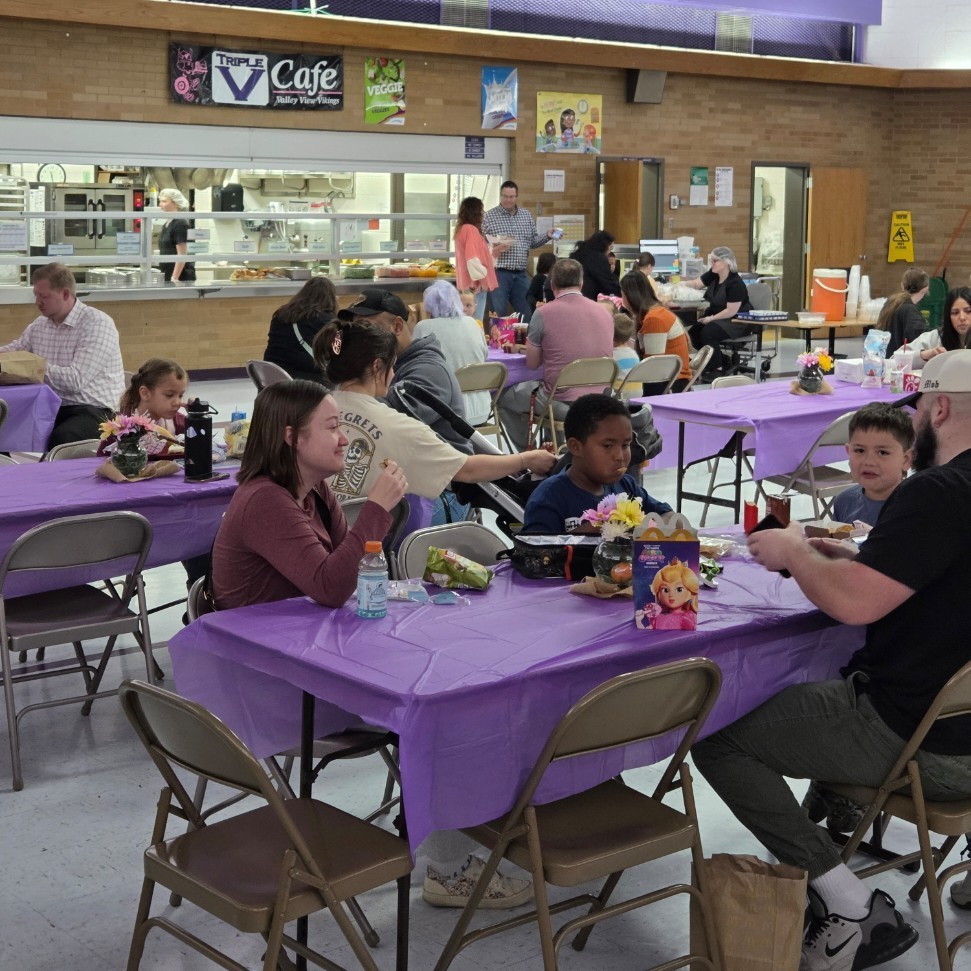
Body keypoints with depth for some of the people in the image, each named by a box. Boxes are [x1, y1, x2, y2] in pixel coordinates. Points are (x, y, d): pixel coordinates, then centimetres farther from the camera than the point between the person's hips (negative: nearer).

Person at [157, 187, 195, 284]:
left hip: (182, 277, -9)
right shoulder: (166, 224, 15)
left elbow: (182, 255, -17)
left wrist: (174, 278, -22)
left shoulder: (180, 224, -12)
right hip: (168, 276, 9)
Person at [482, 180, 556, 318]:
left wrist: (547, 235, 3)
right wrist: (495, 249, -20)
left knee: (526, 314, 8)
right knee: (498, 315, -3)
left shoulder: (526, 216, 14)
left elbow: (533, 242, 20)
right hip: (499, 273, -5)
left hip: (520, 274, 5)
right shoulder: (489, 216, -2)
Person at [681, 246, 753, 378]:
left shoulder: (735, 284, -22)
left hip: (737, 322, -8)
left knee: (707, 332, -30)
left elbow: (731, 311, -23)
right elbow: (696, 284, 4)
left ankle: (717, 369, -15)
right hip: (717, 316, 8)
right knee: (694, 331, -13)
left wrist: (711, 319, -20)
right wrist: (683, 284, -17)